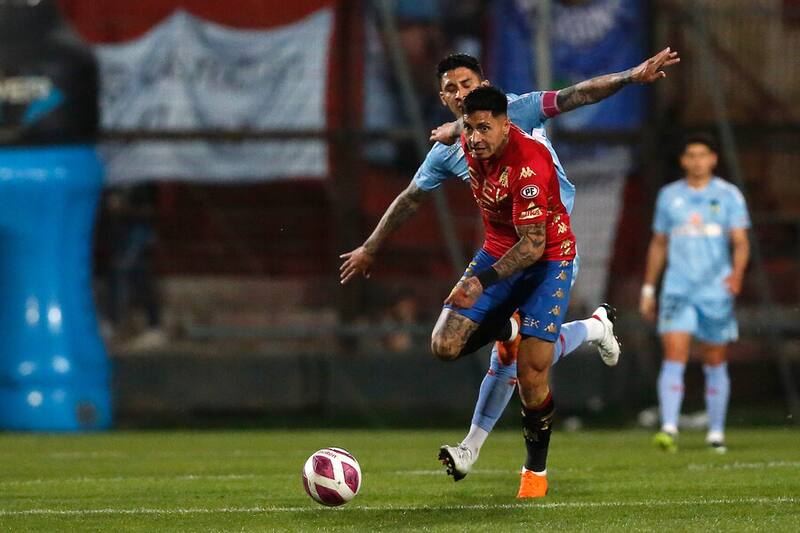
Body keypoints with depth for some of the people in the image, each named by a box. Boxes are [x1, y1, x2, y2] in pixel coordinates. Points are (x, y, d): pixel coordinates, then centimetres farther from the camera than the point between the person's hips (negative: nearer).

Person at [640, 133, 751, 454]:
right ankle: (669, 429, -22)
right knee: (674, 358, -15)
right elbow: (658, 244, 17)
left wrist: (737, 273, -24)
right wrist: (648, 289, 15)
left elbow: (740, 242, -5)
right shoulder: (669, 196, 9)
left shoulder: (728, 195, 3)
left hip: (716, 291, -1)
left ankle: (716, 433, 18)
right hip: (678, 289, 1)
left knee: (715, 364, 7)